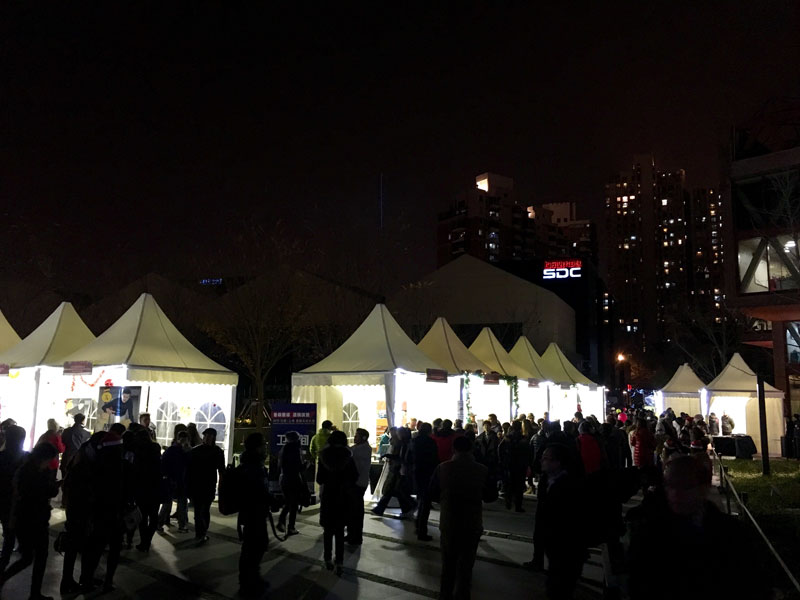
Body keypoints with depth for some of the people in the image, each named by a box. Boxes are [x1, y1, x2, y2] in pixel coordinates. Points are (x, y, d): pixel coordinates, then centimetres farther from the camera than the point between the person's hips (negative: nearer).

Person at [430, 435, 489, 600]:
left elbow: (433, 494, -2)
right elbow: (491, 495, 1)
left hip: (448, 523, 1)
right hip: (472, 524, -1)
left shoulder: (442, 468, -12)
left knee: (448, 563, 21)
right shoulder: (482, 470, -12)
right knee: (465, 564, 14)